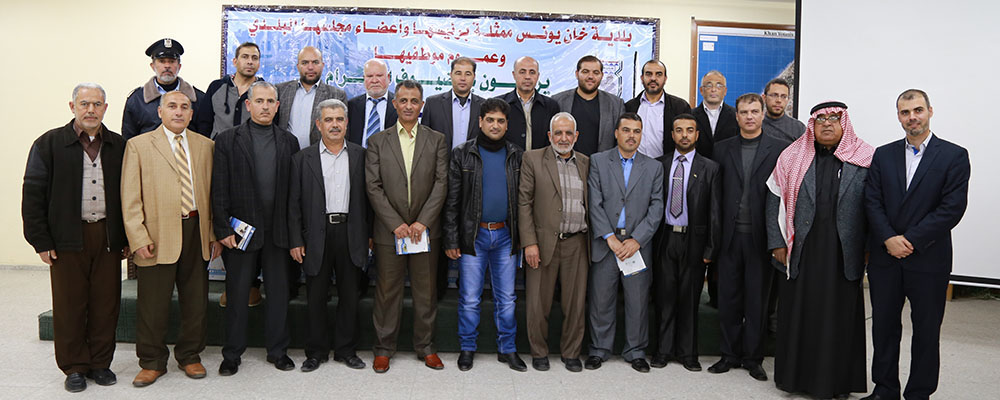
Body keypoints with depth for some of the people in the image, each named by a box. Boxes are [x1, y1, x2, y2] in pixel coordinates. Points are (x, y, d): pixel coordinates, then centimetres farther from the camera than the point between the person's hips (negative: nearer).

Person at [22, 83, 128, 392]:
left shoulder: (118, 146, 8)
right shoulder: (48, 144, 1)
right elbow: (33, 195, 0)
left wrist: (128, 237, 5)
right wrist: (41, 241, -5)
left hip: (108, 237, 2)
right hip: (67, 238, -2)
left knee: (106, 303, 6)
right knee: (69, 305, 5)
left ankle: (100, 363, 21)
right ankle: (74, 367, 19)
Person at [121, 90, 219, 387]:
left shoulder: (205, 146, 10)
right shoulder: (138, 145, 2)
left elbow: (213, 193, 10)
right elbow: (130, 198, -2)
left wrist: (215, 234, 4)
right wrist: (139, 238, -10)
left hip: (196, 232, 3)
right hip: (158, 236, -2)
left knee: (196, 301, 10)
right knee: (153, 304, 5)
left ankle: (189, 356, 27)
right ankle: (152, 362, 22)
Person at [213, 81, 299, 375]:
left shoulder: (289, 141, 8)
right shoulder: (228, 140, 1)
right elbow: (219, 189, -2)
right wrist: (223, 229, -9)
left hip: (278, 230, 2)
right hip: (240, 229, -2)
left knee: (279, 293, 9)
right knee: (237, 294, 7)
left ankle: (278, 351, 24)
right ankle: (232, 355, 21)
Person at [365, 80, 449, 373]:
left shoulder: (437, 140, 6)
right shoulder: (378, 141, 5)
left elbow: (441, 183, -2)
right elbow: (373, 187, -1)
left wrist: (422, 222, -11)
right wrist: (396, 224, -10)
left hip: (425, 230, 0)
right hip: (389, 231, 0)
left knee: (426, 291, 8)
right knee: (387, 291, 6)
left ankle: (426, 348, 22)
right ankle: (384, 348, 20)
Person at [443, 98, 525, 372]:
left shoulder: (516, 156, 7)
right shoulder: (462, 154, 0)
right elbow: (452, 200, -2)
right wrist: (451, 240, -6)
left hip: (505, 236, 2)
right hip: (473, 235, -2)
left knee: (506, 297, 8)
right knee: (470, 298, 4)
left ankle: (507, 349, 21)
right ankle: (467, 348, 20)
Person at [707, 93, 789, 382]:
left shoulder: (779, 149, 1)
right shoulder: (723, 149, 8)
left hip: (761, 236, -2)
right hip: (730, 236, 2)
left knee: (757, 299, 7)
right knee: (728, 298, 8)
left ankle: (753, 358, 20)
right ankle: (730, 355, 22)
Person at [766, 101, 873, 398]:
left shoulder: (866, 159, 3)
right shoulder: (792, 157, 5)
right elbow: (775, 200, 5)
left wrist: (869, 247, -4)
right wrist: (777, 243, -1)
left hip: (844, 253, -1)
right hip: (801, 251, 1)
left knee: (841, 315, 7)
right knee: (798, 312, 8)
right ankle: (796, 375, 22)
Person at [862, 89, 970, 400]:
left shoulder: (954, 156, -2)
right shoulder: (883, 155, 8)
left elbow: (952, 208, -11)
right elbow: (872, 202, 1)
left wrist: (911, 241, -15)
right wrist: (889, 239, -12)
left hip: (929, 260, -3)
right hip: (885, 258, 3)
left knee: (926, 331, 7)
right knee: (884, 326, 11)